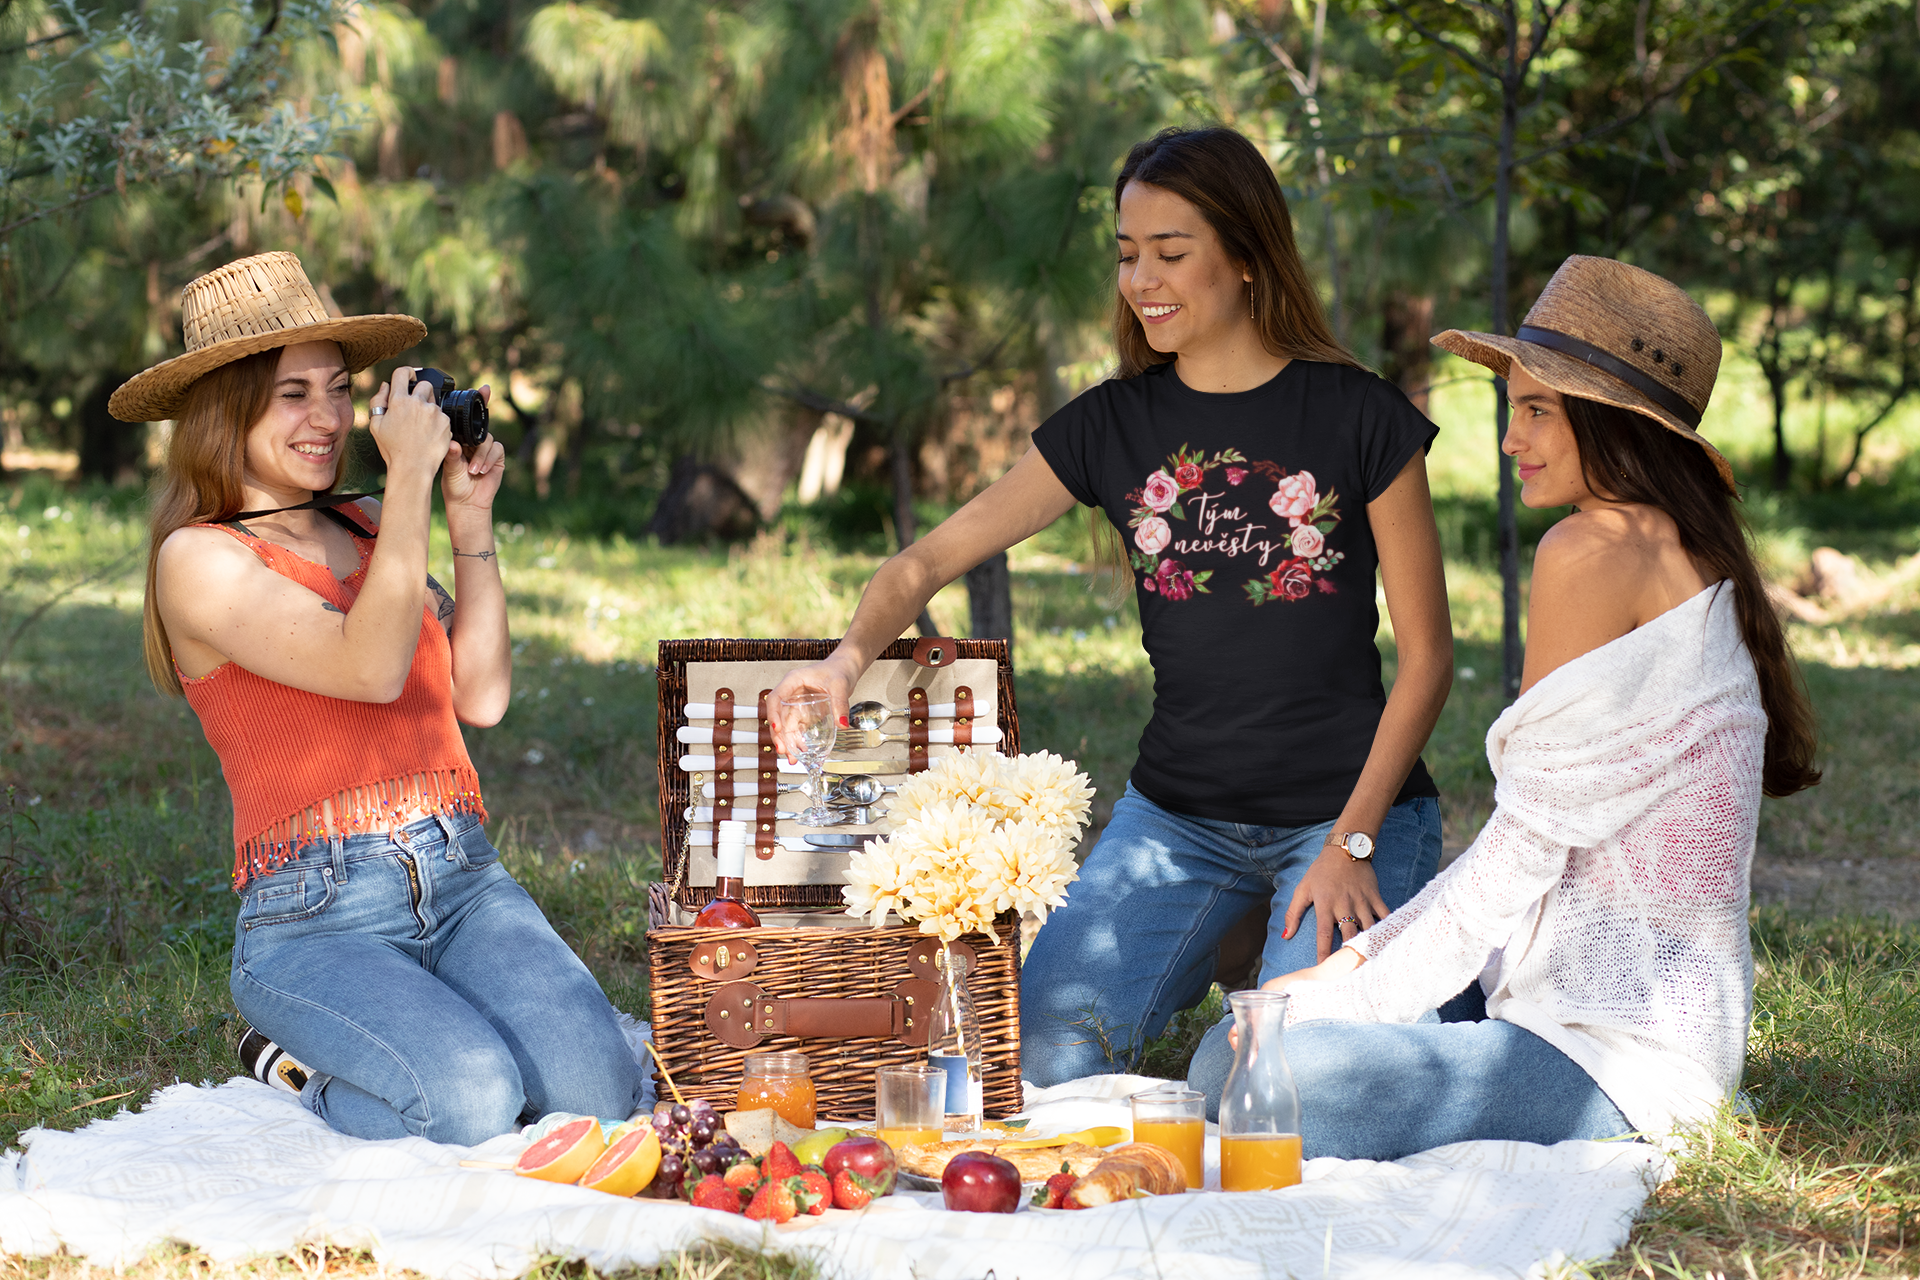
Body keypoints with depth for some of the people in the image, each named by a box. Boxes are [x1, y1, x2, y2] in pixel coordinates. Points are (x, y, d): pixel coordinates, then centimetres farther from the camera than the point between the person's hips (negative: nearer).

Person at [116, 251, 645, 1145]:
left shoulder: (366, 530, 17)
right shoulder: (199, 560, -3)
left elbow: (481, 696, 13)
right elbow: (370, 669, -17)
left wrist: (471, 519, 9)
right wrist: (410, 478, -14)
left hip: (465, 881, 6)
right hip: (316, 917, -5)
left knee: (594, 1086, -20)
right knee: (470, 1105, -28)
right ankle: (299, 1064, 4)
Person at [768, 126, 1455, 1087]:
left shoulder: (1359, 419, -6)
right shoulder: (1113, 426, 3)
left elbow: (1426, 653, -3)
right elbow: (932, 559, 1)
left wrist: (1354, 842, -11)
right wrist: (850, 655, -20)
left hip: (1348, 806, -3)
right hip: (1179, 813, 3)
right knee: (1045, 1056, -16)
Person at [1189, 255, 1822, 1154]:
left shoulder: (1594, 550, -13)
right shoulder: (1692, 558, 16)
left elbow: (1525, 850, -13)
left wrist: (1363, 988, -6)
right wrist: (1373, 953, 13)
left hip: (1624, 1052, -10)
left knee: (1292, 1073, -32)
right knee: (1224, 1061, 6)